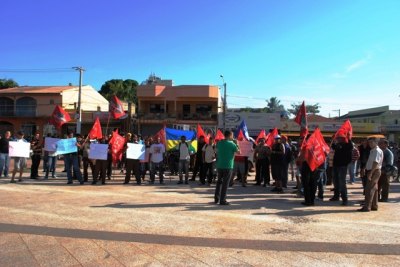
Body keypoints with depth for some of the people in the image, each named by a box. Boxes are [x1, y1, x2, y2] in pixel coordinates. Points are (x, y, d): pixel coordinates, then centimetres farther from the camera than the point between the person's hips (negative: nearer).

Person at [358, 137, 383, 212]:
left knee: (369, 189, -10)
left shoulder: (377, 151, -15)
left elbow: (376, 163, -23)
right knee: (374, 189, 13)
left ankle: (367, 207, -10)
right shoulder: (372, 151, 15)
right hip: (371, 171, 10)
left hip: (374, 171, -10)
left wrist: (370, 173, -26)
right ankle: (374, 206, 21)